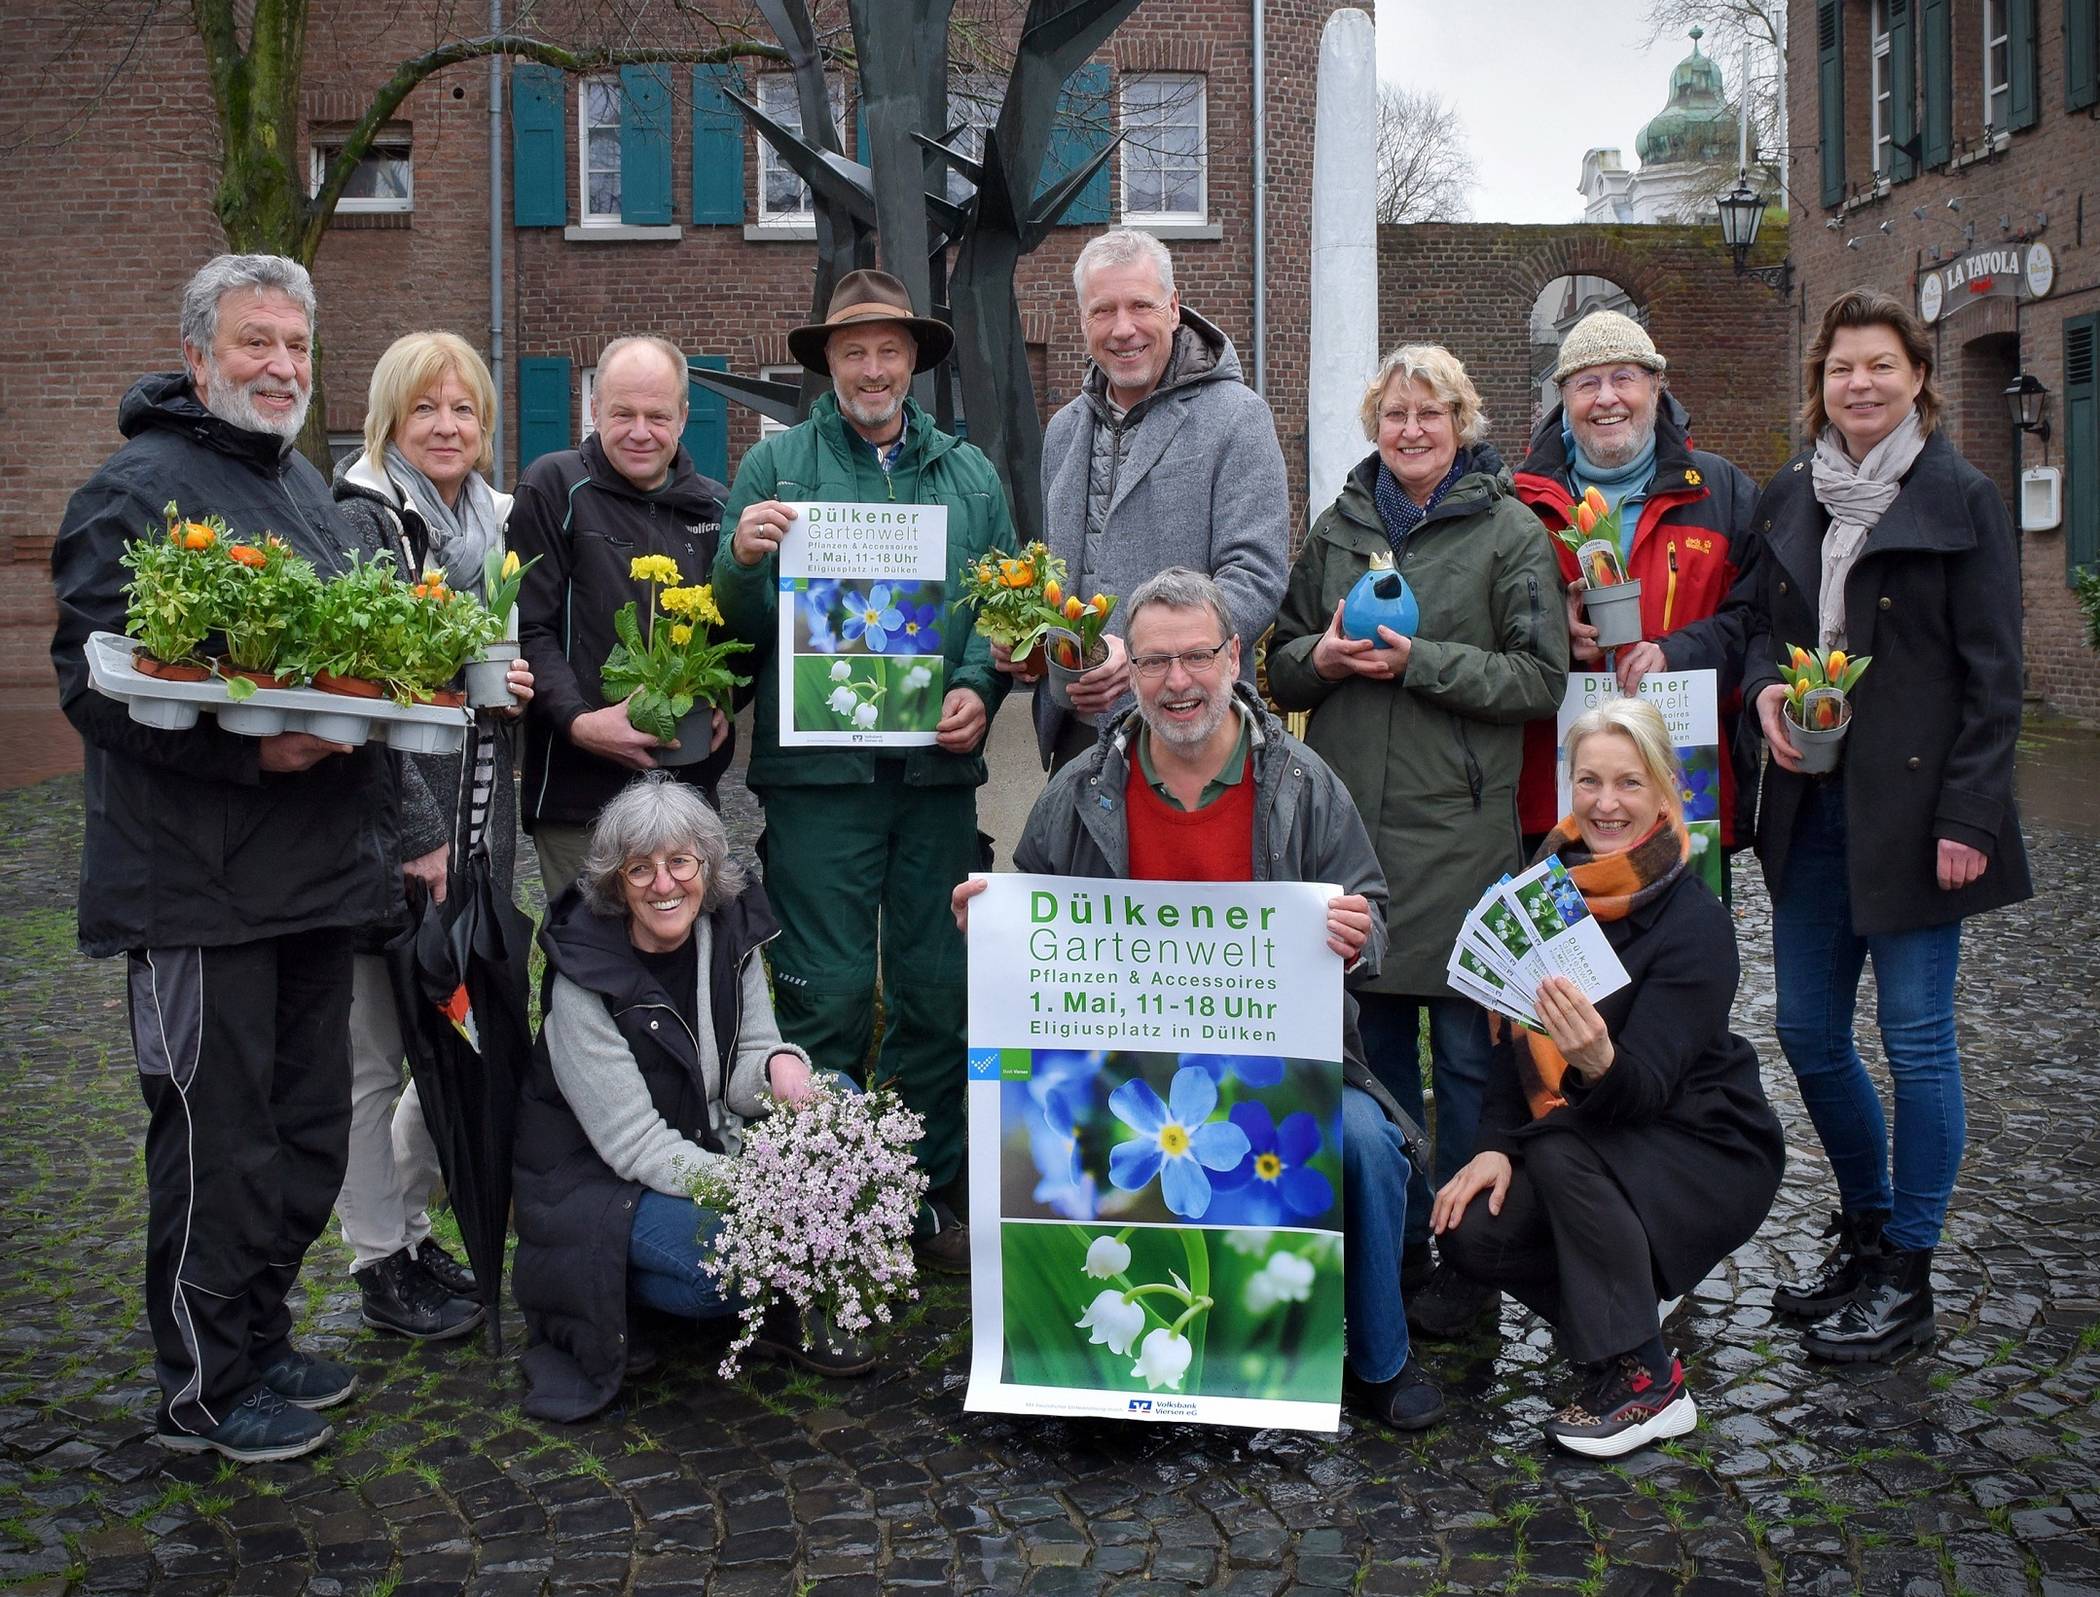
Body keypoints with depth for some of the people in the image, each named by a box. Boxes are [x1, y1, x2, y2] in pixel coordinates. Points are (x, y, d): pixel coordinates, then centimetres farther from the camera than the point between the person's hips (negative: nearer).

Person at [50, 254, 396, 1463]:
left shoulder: (311, 489, 17)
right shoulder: (140, 488, -9)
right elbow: (93, 679, -17)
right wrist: (248, 749, -26)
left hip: (319, 869, 8)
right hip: (201, 886, -8)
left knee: (308, 1130, 16)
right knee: (218, 1141, 1)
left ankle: (262, 1341, 32)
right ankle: (204, 1388, 17)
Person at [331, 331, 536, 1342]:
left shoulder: (496, 524, 13)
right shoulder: (362, 522, -9)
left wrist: (511, 681, 0)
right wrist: (417, 834, -18)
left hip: (479, 818, 7)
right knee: (375, 1050, 4)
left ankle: (408, 1223, 31)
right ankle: (378, 1264, 17)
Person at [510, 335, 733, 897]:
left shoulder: (713, 506, 12)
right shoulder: (554, 487, -1)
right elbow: (529, 629, -7)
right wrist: (578, 722, -21)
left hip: (692, 782, 5)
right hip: (579, 788, -4)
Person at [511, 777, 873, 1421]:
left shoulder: (730, 932, -7)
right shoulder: (584, 978, -22)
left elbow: (741, 1079, -1)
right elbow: (637, 1145, -23)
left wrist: (779, 1064, -26)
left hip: (707, 1140, 6)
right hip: (597, 1181, -6)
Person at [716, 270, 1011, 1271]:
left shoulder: (969, 474, 14)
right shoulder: (777, 464, 6)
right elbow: (740, 621, 0)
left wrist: (976, 690, -8)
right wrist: (743, 562, -21)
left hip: (939, 770, 3)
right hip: (818, 771, -3)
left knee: (938, 990, 8)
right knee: (825, 995, -2)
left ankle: (929, 1197, 22)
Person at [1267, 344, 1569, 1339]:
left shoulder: (1508, 530, 1)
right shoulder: (1338, 527, 14)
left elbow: (1543, 677, -6)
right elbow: (1281, 664, 16)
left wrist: (1418, 661, -15)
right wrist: (1321, 658, -6)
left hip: (1458, 821, -4)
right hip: (1348, 811, 4)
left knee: (1465, 1045, 1)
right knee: (1373, 1032, 10)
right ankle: (1391, 1239, 24)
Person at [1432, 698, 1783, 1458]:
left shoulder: (1695, 922, -21)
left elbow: (1647, 1087, -29)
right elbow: (1518, 1032, 1)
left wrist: (1598, 1060, -51)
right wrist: (1496, 1143, -13)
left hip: (1708, 1152, -5)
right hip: (1596, 1142, 5)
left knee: (1561, 1147, -33)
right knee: (1471, 1230, -18)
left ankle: (1645, 1381, -16)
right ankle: (1627, 1301, 11)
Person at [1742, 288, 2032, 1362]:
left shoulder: (1961, 500, -3)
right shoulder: (1786, 497, 11)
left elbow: (1992, 677, -6)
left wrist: (1968, 819, -13)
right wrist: (1763, 688, -4)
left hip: (1912, 806, -5)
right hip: (1809, 803, 5)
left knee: (1916, 1039, 1)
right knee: (1808, 1032, 10)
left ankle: (1906, 1276, 14)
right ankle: (1865, 1228, 31)